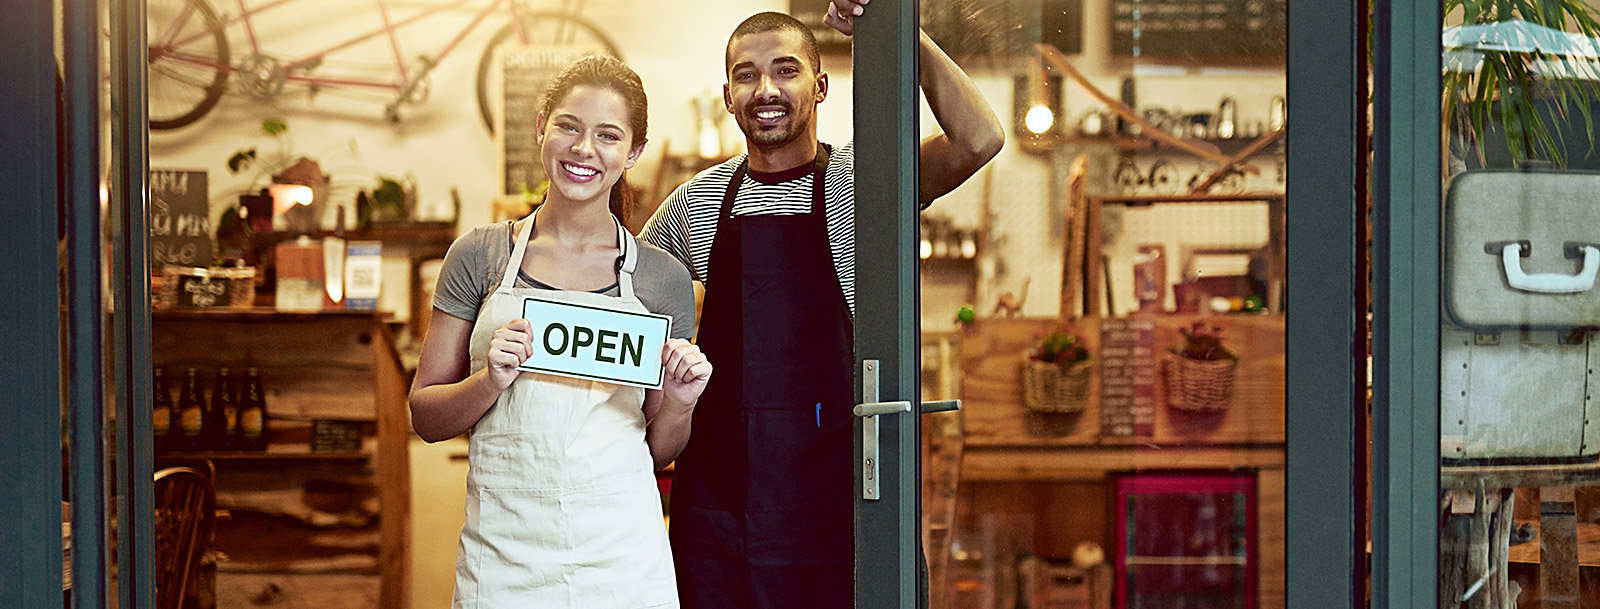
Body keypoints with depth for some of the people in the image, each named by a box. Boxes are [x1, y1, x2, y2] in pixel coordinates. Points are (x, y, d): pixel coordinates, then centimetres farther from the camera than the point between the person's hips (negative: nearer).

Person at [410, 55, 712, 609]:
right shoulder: (480, 256, 3)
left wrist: (680, 404, -8)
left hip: (621, 557, 0)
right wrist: (490, 382, -13)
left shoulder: (662, 278, 5)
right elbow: (424, 417, 5)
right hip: (502, 553, 0)